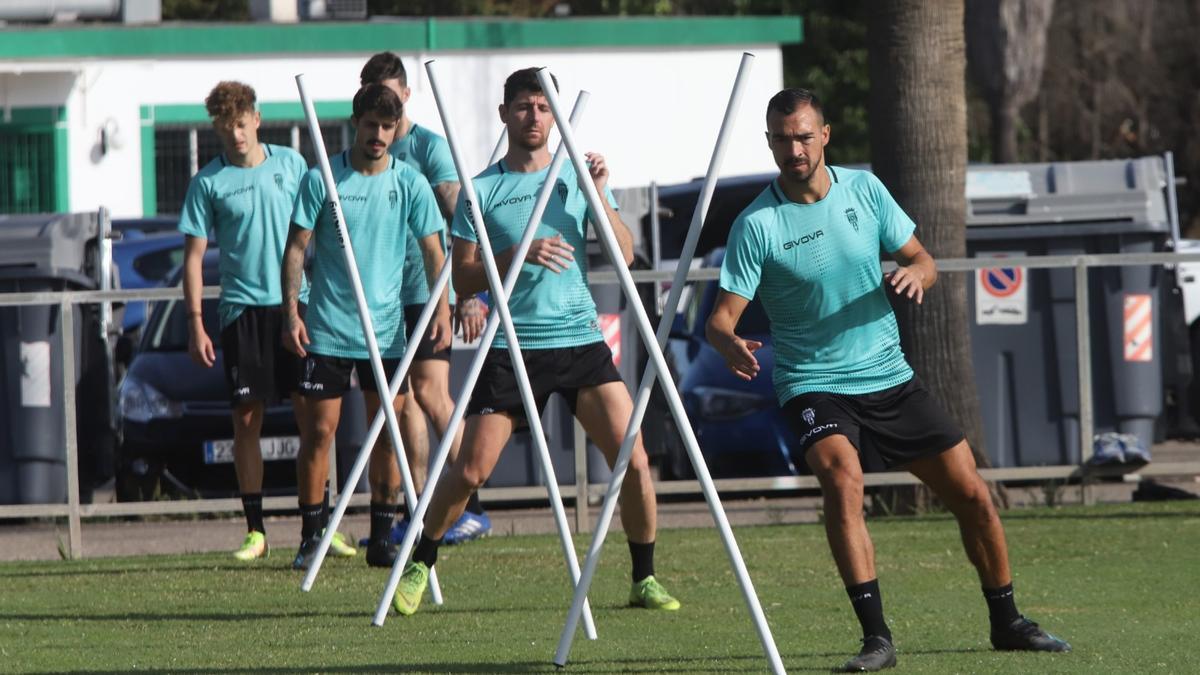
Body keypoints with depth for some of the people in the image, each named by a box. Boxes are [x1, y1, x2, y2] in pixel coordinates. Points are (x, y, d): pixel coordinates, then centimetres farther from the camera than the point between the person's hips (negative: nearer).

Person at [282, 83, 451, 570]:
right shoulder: (322, 180, -4)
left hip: (387, 329, 2)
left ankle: (382, 539, 9)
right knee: (319, 431, -2)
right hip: (327, 329, -2)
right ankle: (310, 537, 6)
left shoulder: (409, 183, 1)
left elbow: (432, 250, 3)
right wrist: (291, 311, -9)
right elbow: (296, 247, -1)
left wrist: (442, 310, -8)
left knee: (387, 434, 2)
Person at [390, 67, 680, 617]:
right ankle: (418, 567, 15)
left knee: (634, 460, -9)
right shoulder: (481, 191, 2)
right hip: (512, 347, -2)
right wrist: (521, 254, -15)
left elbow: (624, 257, 0)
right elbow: (463, 280, -1)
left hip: (580, 340, 2)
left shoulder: (578, 177, 8)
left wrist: (600, 198, -15)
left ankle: (645, 580, 5)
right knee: (471, 471, -6)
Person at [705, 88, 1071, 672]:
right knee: (841, 475, -33)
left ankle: (1007, 622, 26)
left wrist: (914, 274, -18)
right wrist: (731, 344, -39)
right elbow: (721, 317, -15)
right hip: (815, 385, -4)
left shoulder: (863, 189, 0)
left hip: (890, 377, 4)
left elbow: (922, 260, 7)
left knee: (972, 495, 4)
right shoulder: (755, 226, -11)